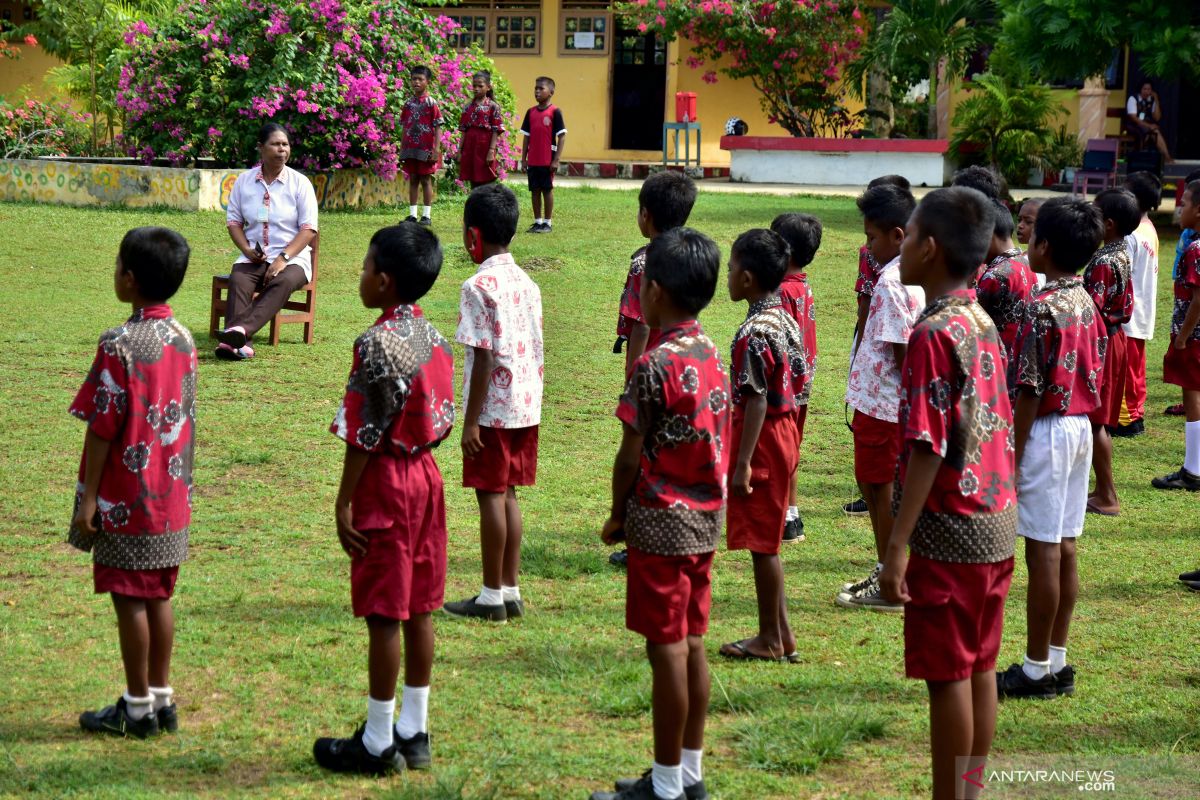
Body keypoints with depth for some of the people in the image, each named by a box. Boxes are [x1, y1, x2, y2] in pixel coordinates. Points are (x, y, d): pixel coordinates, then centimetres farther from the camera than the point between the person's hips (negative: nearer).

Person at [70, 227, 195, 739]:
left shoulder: (120, 345, -17)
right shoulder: (183, 339, 4)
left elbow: (103, 428, -15)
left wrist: (88, 498, -10)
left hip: (127, 499, -7)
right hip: (171, 498, 7)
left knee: (130, 600, 2)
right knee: (158, 596, 14)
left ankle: (137, 707, 9)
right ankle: (162, 699, 20)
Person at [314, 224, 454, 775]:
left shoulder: (377, 344, -17)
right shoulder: (434, 338, 7)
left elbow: (364, 435, -17)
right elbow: (442, 420, 11)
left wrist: (344, 503, -13)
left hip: (384, 482, -8)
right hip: (425, 476, 8)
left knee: (383, 615, -1)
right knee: (418, 610, 12)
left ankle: (377, 743, 6)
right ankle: (413, 732, 20)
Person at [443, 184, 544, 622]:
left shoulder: (479, 286, -15)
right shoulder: (527, 283, 9)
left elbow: (484, 358, -18)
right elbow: (536, 352, 11)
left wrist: (471, 420, -14)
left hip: (493, 409, -7)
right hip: (526, 406, 8)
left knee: (490, 495, 0)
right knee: (507, 495, 14)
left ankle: (492, 597, 6)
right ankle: (511, 591, 18)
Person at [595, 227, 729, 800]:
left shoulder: (655, 365, -18)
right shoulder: (713, 357, 6)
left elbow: (631, 455, -15)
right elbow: (714, 444, 10)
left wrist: (618, 515, -1)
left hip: (662, 521, -8)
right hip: (706, 518, 8)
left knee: (666, 649, -1)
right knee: (691, 645, 14)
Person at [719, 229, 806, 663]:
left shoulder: (753, 334, -20)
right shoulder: (786, 321, 7)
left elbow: (756, 400, -22)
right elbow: (800, 379, 13)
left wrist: (743, 463, -20)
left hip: (761, 437, -9)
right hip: (785, 430, 9)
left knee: (762, 542, 1)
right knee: (767, 541, 17)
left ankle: (770, 639, 9)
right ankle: (780, 633, 22)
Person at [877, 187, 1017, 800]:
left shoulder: (934, 334, -17)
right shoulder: (984, 324, 8)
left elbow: (927, 449, -21)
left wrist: (897, 547, -20)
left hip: (949, 530, -8)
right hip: (996, 525, 8)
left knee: (947, 677, 0)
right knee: (978, 669, 14)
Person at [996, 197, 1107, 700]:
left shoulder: (1043, 309, -18)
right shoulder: (1088, 304, 8)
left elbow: (1031, 391, -19)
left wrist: (1013, 454, -14)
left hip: (1047, 430, -9)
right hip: (1081, 428, 9)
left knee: (1043, 551, -3)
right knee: (1064, 550, 12)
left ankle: (1036, 670, 3)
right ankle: (1057, 662, 19)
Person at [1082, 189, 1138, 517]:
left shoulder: (1102, 262, -21)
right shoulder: (1123, 256, 7)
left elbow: (1092, 310, -24)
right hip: (1115, 337, 9)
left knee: (1096, 420, -3)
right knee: (1101, 420, 15)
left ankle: (1108, 497, 1)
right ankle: (1102, 488, 22)